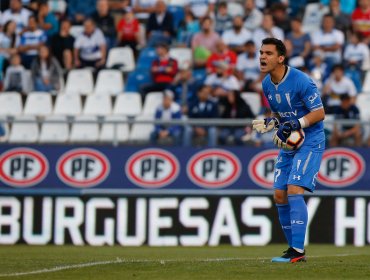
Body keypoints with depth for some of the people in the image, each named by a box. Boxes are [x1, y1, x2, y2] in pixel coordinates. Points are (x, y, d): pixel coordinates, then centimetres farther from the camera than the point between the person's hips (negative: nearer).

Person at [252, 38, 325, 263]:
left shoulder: (300, 81, -19)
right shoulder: (267, 84, 4)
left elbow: (319, 113, -17)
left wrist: (296, 124, -28)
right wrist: (271, 123, -2)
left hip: (310, 141, -8)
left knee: (294, 190, -20)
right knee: (279, 195, 3)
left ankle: (298, 250, -20)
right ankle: (295, 249, 14)